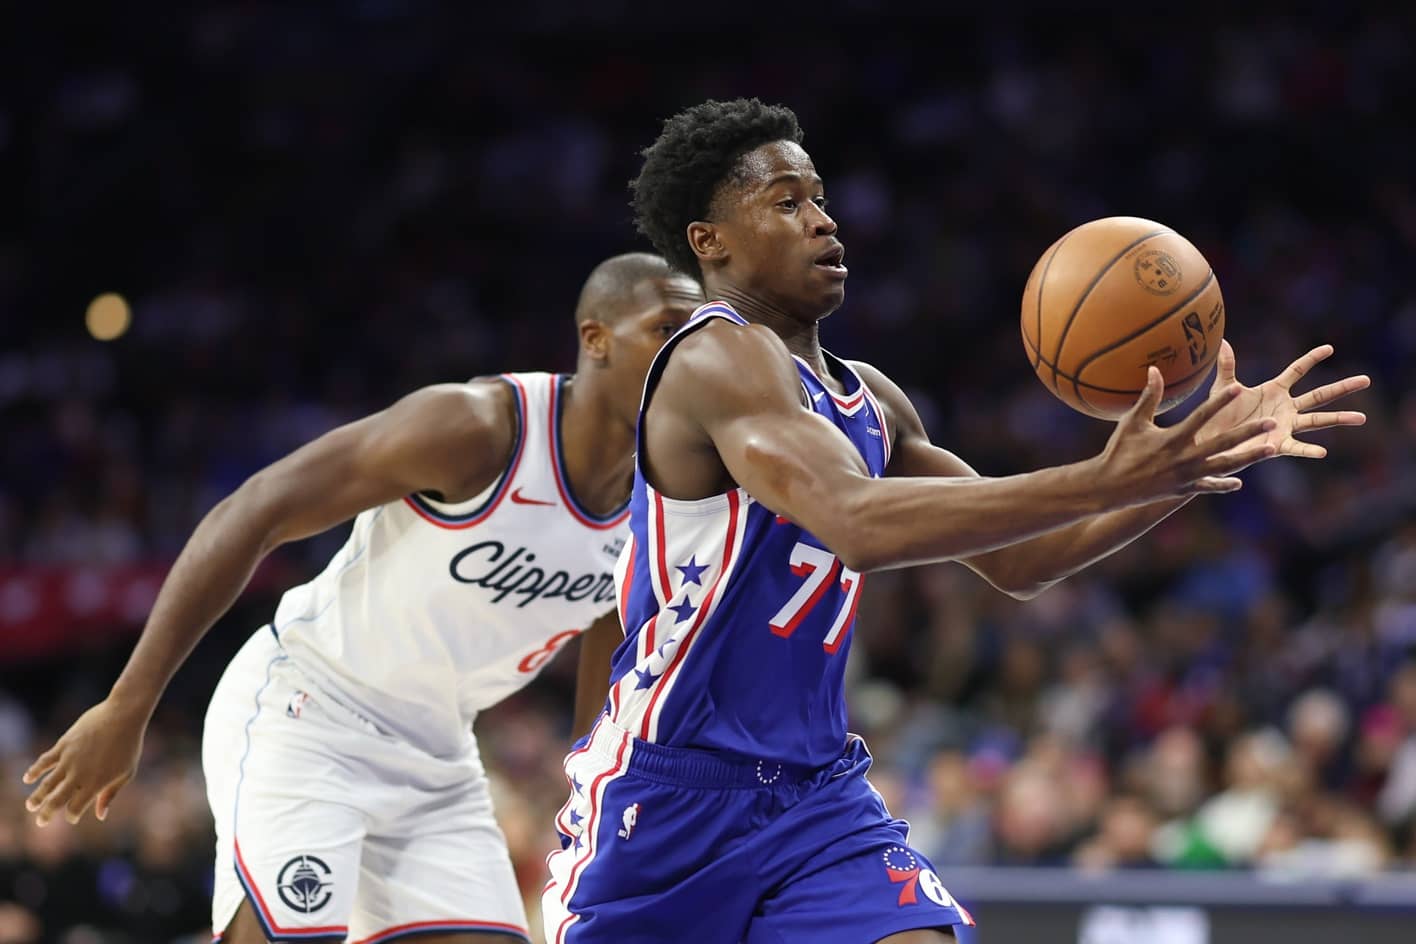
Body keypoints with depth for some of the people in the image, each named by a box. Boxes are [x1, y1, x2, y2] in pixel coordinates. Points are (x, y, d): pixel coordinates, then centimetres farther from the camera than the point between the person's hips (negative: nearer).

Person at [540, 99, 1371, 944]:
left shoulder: (869, 400, 11)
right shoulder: (721, 357, -16)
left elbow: (1014, 561, 15)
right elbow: (857, 523, -32)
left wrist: (1203, 456, 1)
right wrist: (1103, 483, -38)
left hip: (819, 795, 7)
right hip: (669, 798, -7)